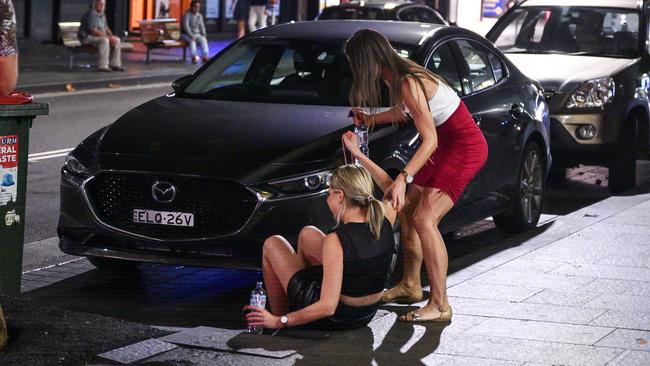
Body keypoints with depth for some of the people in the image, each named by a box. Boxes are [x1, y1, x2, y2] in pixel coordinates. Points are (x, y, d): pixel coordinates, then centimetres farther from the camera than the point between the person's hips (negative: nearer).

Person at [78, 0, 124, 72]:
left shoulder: (102, 14, 11)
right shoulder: (90, 14, -19)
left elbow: (106, 28, 14)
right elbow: (93, 31, -26)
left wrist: (112, 37, -7)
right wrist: (108, 37, -24)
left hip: (100, 36, 9)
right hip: (87, 37, -9)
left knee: (117, 40, -3)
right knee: (104, 41, -34)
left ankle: (115, 64, -2)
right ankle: (102, 66, -31)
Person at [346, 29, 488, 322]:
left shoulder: (408, 84, -25)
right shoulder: (399, 76, 3)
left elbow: (429, 140, -28)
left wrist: (403, 178, -34)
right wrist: (371, 119, 26)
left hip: (465, 147, -10)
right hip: (447, 146, 10)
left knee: (424, 220, -17)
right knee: (407, 210, 13)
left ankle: (440, 305, -14)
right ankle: (411, 285, 26)